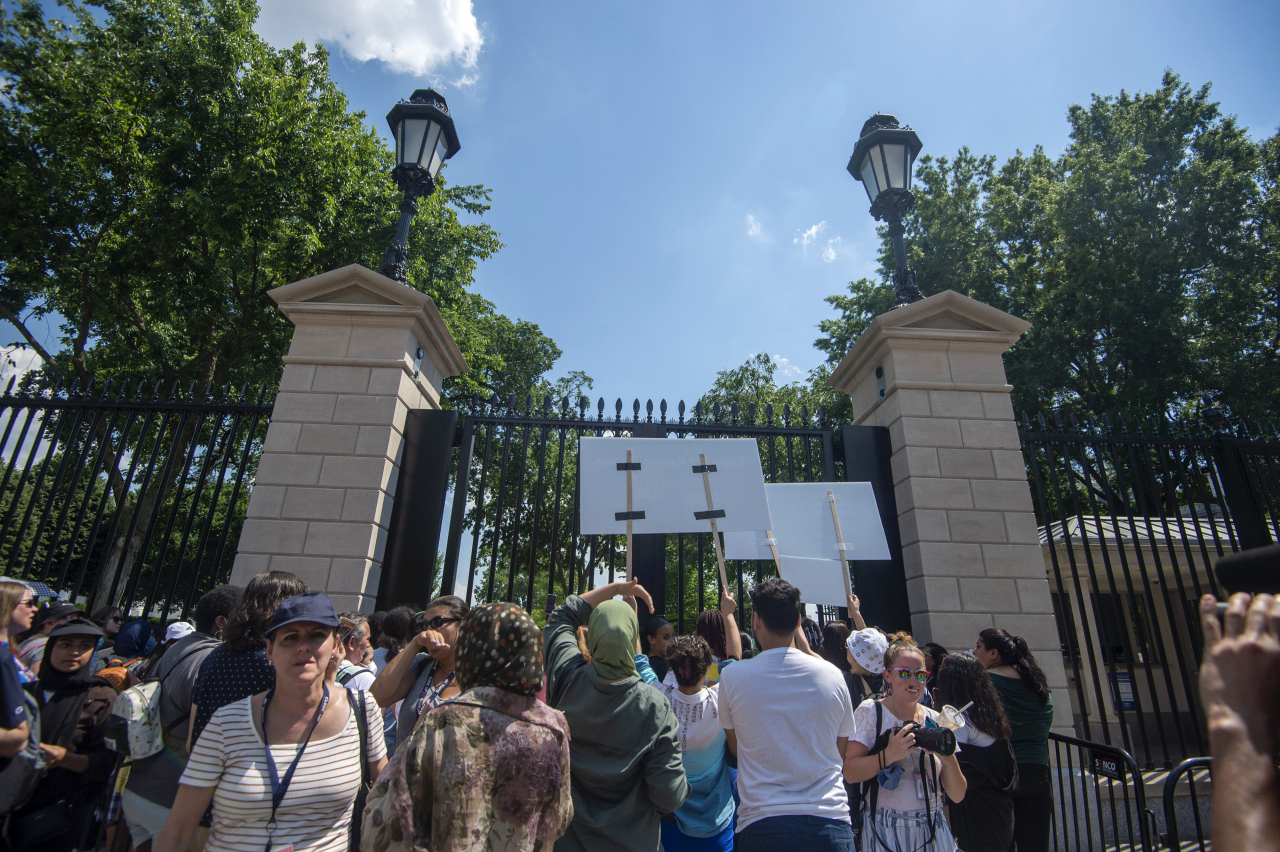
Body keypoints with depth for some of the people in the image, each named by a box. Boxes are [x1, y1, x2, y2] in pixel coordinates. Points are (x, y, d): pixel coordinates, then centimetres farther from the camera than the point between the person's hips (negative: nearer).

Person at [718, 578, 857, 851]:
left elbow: (735, 747, 6)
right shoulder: (833, 676, -5)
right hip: (831, 822, 2)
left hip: (762, 822, -1)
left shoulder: (731, 676, -10)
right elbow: (842, 751, 10)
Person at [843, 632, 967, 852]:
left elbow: (957, 796, 0)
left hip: (933, 833, 4)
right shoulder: (870, 712, -8)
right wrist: (889, 754, -30)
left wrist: (949, 761, -18)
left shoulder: (936, 720, 2)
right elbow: (850, 773, -17)